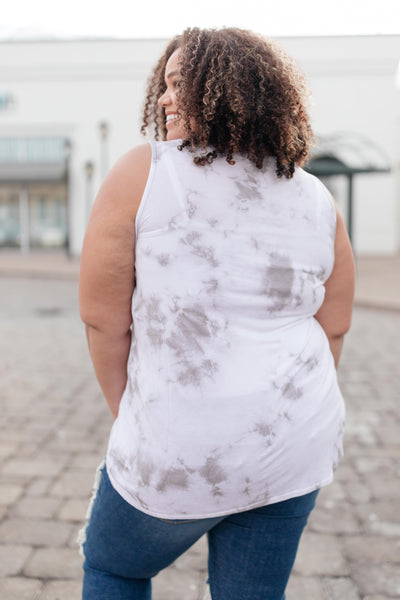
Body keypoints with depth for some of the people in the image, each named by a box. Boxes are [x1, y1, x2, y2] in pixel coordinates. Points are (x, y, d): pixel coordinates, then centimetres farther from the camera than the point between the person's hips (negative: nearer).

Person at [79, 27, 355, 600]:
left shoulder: (142, 173, -9)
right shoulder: (317, 200, 4)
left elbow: (103, 319, -7)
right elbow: (333, 329, 10)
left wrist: (130, 414, 7)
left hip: (179, 449, -4)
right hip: (295, 449, 5)